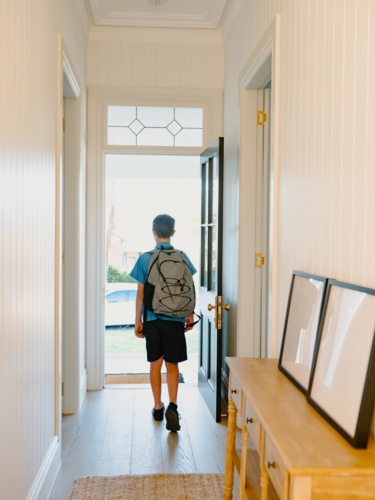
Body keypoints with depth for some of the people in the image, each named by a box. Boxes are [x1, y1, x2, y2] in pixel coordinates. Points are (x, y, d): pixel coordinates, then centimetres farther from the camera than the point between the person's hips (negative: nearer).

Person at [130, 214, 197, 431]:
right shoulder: (181, 257, -2)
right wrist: (190, 315, 12)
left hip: (152, 318, 0)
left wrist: (138, 320, 5)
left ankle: (158, 407, 22)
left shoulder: (145, 258, -4)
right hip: (174, 318, 0)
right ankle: (173, 406, -11)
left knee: (155, 364, 12)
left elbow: (141, 293, -2)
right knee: (172, 364, 6)